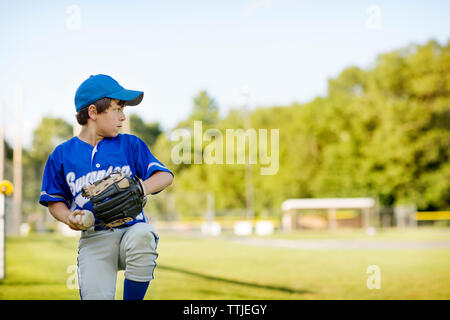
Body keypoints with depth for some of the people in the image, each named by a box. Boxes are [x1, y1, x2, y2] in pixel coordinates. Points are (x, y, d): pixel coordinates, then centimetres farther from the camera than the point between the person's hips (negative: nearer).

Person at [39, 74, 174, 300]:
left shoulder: (130, 145, 10)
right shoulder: (62, 155, 9)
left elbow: (165, 176, 5)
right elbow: (54, 200, 16)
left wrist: (140, 188, -17)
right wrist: (68, 218, -7)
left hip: (132, 228, 1)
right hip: (94, 239, -1)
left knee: (143, 236, -36)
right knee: (95, 296, -23)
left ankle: (132, 298, -18)